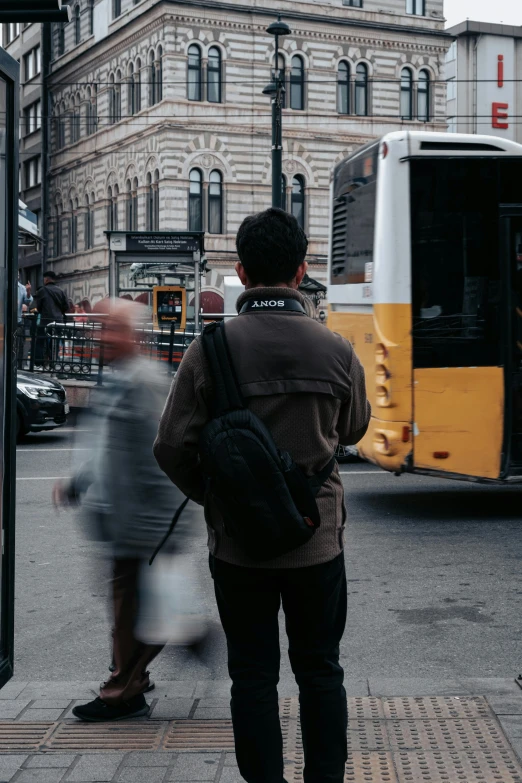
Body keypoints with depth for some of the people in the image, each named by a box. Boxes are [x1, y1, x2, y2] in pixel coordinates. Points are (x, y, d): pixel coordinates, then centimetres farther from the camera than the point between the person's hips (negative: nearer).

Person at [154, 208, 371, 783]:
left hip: (237, 542, -1)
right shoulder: (336, 351, -8)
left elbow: (172, 447, -8)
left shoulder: (210, 348, -12)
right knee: (320, 671, 15)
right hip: (317, 538, 1)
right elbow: (353, 430, 10)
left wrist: (212, 498, 9)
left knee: (253, 676, 11)